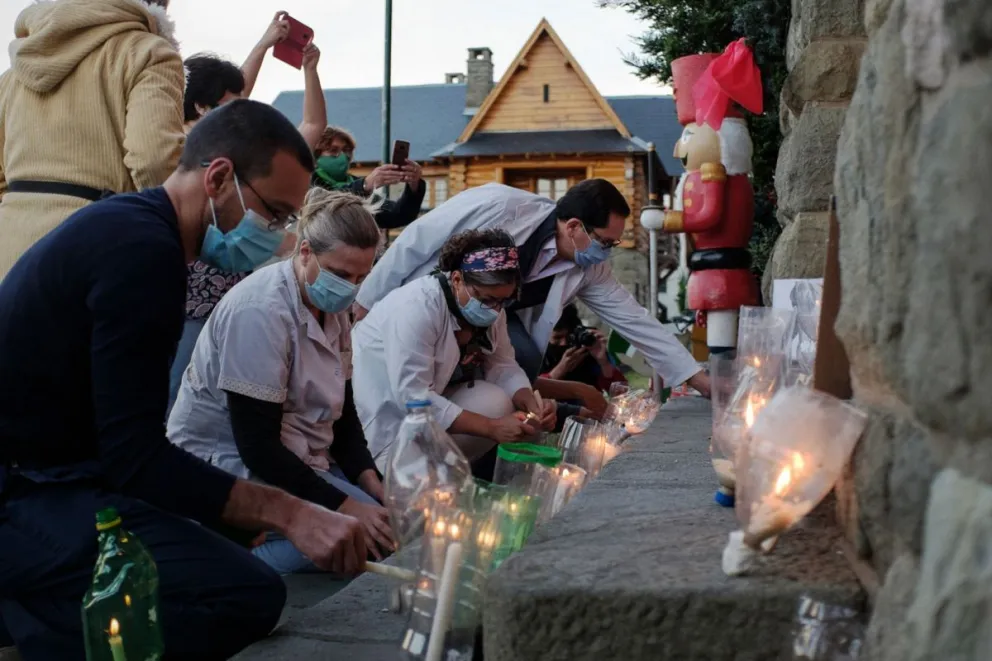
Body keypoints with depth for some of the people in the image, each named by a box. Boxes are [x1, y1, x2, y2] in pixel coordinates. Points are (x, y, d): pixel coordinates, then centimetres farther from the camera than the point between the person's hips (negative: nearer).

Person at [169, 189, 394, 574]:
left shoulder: (333, 309, 5)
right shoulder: (261, 311, -23)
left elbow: (343, 410, 10)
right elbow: (256, 444, -24)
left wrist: (370, 481, -7)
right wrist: (345, 507, -25)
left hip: (294, 456, 9)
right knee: (372, 532, -23)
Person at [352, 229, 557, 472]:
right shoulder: (417, 308, -29)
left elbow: (503, 367, -1)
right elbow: (412, 397, -32)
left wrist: (532, 405, -22)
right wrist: (491, 428, -34)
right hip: (381, 412, -8)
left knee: (499, 403, -17)